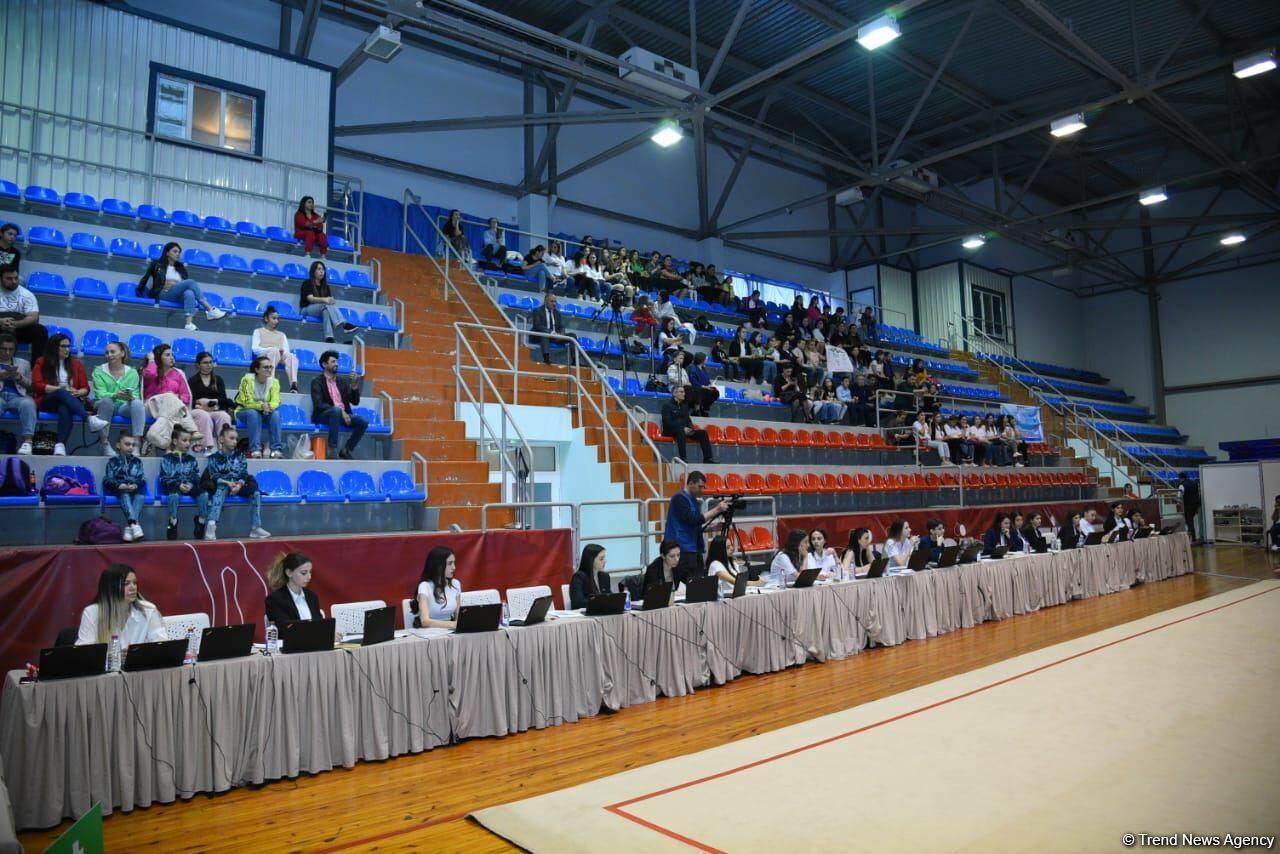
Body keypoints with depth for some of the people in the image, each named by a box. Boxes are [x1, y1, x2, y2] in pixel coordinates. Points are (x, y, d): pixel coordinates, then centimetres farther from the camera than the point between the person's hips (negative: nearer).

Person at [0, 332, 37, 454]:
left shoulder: (24, 363, 26)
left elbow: (32, 385, 20)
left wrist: (20, 378, -1)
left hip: (17, 395, 1)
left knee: (28, 404, -37)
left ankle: (27, 441, -49)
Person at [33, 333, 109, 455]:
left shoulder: (76, 364, 18)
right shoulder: (41, 362, 12)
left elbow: (85, 388, 13)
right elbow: (37, 385, 0)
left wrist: (77, 393, -11)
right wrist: (62, 389, -10)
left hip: (71, 400, 1)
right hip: (47, 401, -1)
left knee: (65, 409, -38)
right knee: (61, 393, -38)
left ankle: (60, 445, -55)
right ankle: (90, 419, -58)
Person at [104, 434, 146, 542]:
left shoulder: (137, 462, 19)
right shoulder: (113, 461, 12)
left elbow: (142, 479, 8)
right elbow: (107, 480, 2)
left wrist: (135, 485, -16)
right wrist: (119, 485, -19)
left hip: (134, 489, 2)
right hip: (119, 490, -2)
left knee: (141, 497, -33)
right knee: (125, 496, -37)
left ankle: (129, 527, -43)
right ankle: (134, 524, -55)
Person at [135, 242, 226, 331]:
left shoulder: (181, 267, 25)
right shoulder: (157, 265, 17)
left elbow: (186, 284, 17)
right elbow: (145, 278, 14)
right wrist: (139, 291, 5)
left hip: (179, 296, 3)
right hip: (163, 294, -3)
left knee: (189, 293, -37)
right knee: (191, 282, -27)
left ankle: (188, 323, -54)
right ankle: (210, 310, -40)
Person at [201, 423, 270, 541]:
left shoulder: (240, 456, 10)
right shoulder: (214, 458, 2)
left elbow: (244, 474, 2)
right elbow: (214, 476, -6)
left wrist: (239, 485, -17)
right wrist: (227, 483, -23)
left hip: (238, 485, 3)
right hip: (221, 485, -3)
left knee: (256, 493, -21)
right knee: (221, 490, -39)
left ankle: (255, 528, -21)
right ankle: (211, 525, -54)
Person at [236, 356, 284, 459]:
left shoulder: (274, 381, -6)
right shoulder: (247, 379, -16)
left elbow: (276, 402, -15)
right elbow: (247, 403, -19)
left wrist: (268, 406, -39)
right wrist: (261, 406, -39)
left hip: (265, 412, 3)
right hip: (245, 411, -3)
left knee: (275, 413, -28)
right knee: (253, 413, -36)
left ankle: (276, 449, -30)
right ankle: (255, 450, -38)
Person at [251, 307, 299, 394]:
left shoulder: (282, 334, 31)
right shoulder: (258, 331, 22)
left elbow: (287, 350, 15)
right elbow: (255, 348, 5)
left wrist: (283, 351, -9)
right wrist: (269, 349, -11)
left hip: (280, 356, 3)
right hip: (264, 356, -3)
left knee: (291, 356, -33)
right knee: (274, 350, -38)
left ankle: (293, 384, -51)